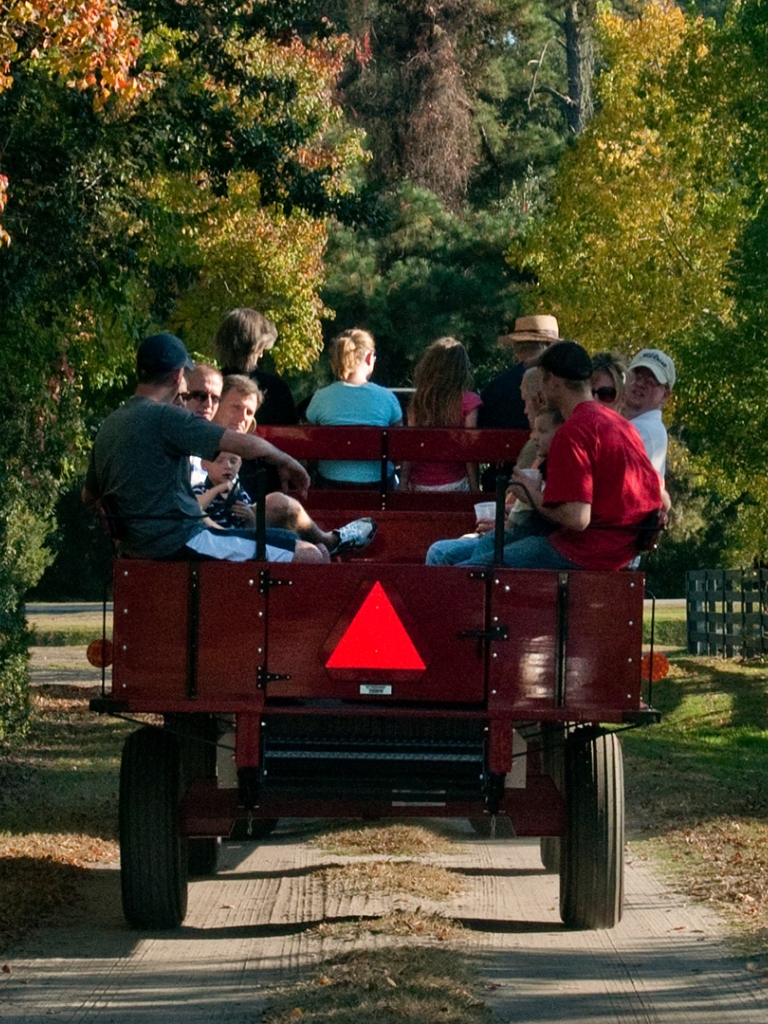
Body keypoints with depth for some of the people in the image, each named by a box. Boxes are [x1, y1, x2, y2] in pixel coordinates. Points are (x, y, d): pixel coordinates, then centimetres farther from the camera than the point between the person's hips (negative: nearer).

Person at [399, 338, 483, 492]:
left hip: (419, 485, 3)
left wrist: (405, 482, 9)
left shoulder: (418, 400, 2)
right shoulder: (468, 401, -7)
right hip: (453, 484, -3)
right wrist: (474, 486, 0)